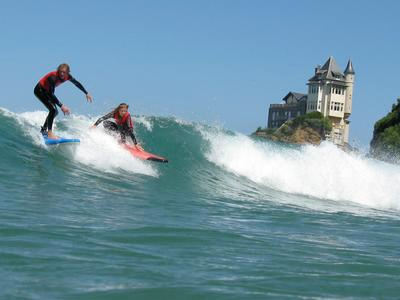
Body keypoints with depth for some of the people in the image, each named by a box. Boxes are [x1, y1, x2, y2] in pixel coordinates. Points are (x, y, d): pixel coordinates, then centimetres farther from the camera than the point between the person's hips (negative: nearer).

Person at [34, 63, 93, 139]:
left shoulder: (67, 76, -16)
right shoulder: (53, 77, -36)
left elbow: (77, 83, 4)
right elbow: (51, 94, -41)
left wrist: (87, 93, 11)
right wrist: (61, 106, -47)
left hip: (47, 91, 8)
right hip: (39, 90, -8)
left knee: (55, 112, 15)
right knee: (53, 110, -23)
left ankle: (43, 130, 30)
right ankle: (49, 132, -21)